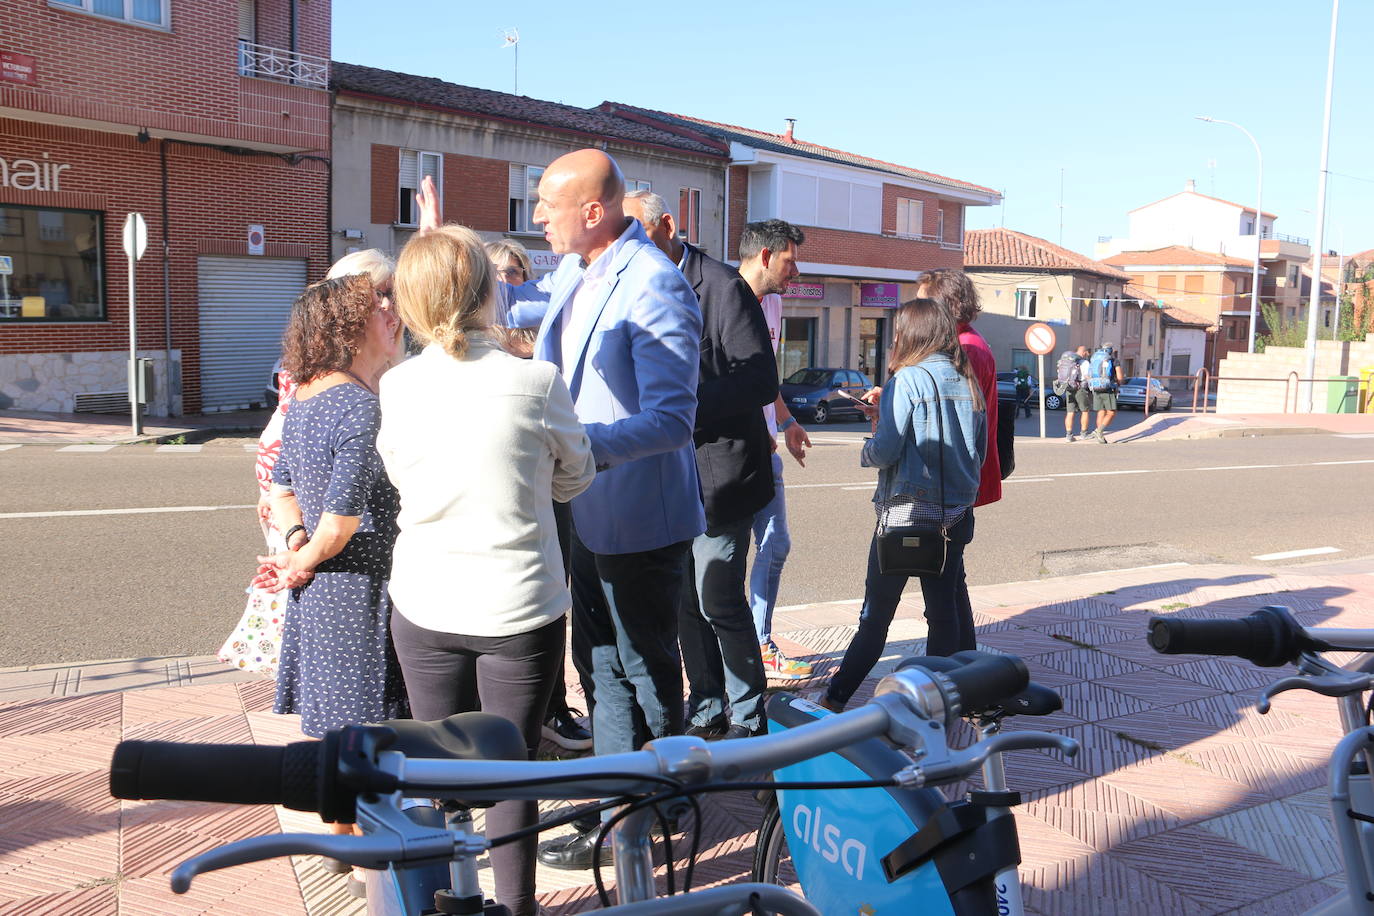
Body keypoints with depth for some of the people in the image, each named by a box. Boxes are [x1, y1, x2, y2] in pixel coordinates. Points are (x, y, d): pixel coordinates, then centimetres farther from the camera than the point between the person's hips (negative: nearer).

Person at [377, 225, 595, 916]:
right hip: (519, 608, -2)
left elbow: (398, 474, 8)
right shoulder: (535, 382, -14)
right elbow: (574, 477, 1)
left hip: (424, 606, 3)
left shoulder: (396, 387, -6)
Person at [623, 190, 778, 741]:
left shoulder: (723, 287, -11)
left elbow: (762, 383, -18)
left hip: (717, 473, -7)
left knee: (719, 601, -3)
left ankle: (747, 718, 14)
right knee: (686, 600, 14)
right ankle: (706, 709, 29)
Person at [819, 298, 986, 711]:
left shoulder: (909, 379, -11)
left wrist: (867, 449, 4)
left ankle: (835, 700, 9)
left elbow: (885, 450, -16)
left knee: (876, 614, 1)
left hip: (908, 511, -6)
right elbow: (979, 455, 14)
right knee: (946, 608, 11)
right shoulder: (968, 382, 8)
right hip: (956, 514, 6)